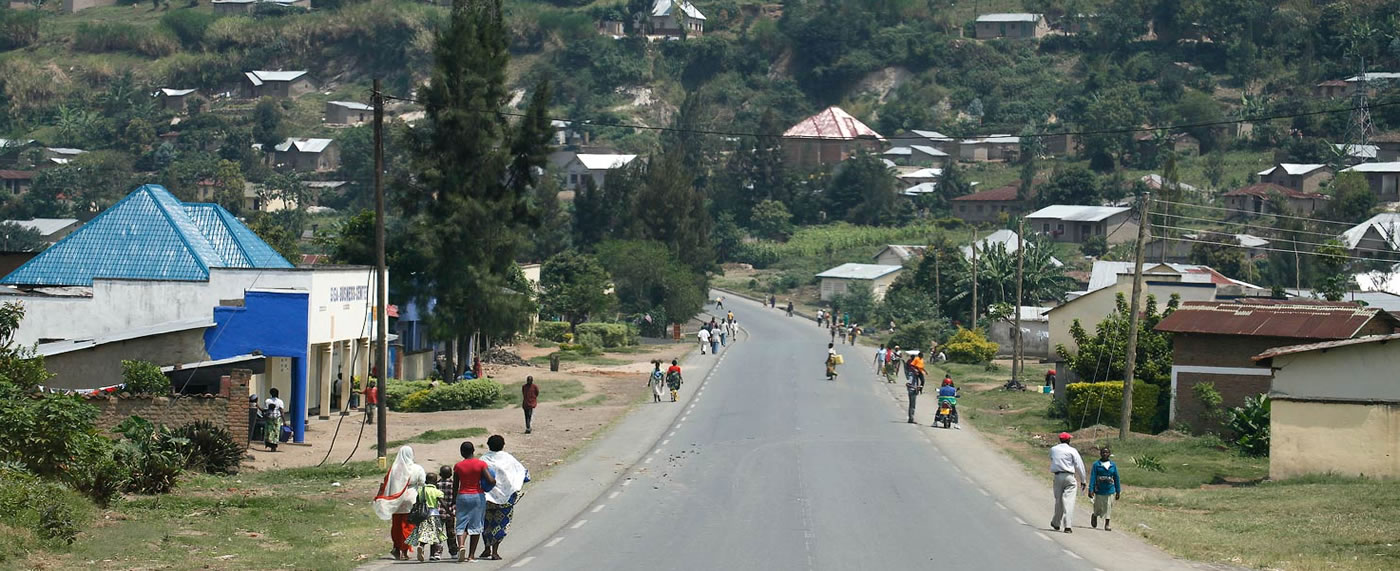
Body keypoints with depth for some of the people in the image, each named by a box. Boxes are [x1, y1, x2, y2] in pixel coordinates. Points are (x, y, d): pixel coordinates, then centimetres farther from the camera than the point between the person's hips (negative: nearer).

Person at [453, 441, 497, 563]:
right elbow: (490, 480, -16)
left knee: (461, 525, 6)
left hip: (462, 496, 1)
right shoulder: (481, 464, -6)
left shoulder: (458, 466, -1)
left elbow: (455, 486, 4)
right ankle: (471, 555, 5)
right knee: (475, 525, 7)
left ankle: (461, 545, -23)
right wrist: (494, 481, 7)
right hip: (478, 496, -1)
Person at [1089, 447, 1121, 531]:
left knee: (1108, 508, -1)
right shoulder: (1096, 465, -2)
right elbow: (1092, 477, -5)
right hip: (1099, 491, -2)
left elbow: (1116, 478, 11)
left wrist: (1118, 491, 10)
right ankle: (1094, 516, 37)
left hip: (1110, 490, 2)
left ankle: (1107, 525, 5)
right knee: (1098, 508, 6)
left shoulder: (1113, 465, 6)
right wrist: (1091, 490, -12)